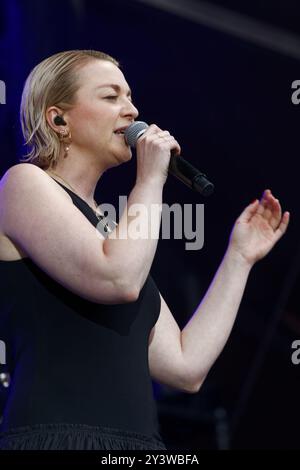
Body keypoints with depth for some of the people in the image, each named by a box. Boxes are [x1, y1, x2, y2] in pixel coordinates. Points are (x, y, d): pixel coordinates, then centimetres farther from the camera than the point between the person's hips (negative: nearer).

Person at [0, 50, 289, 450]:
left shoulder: (107, 229, 20)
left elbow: (185, 367, 14)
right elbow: (119, 280, -17)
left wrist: (240, 255, 17)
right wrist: (150, 178, -3)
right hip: (60, 435, -7)